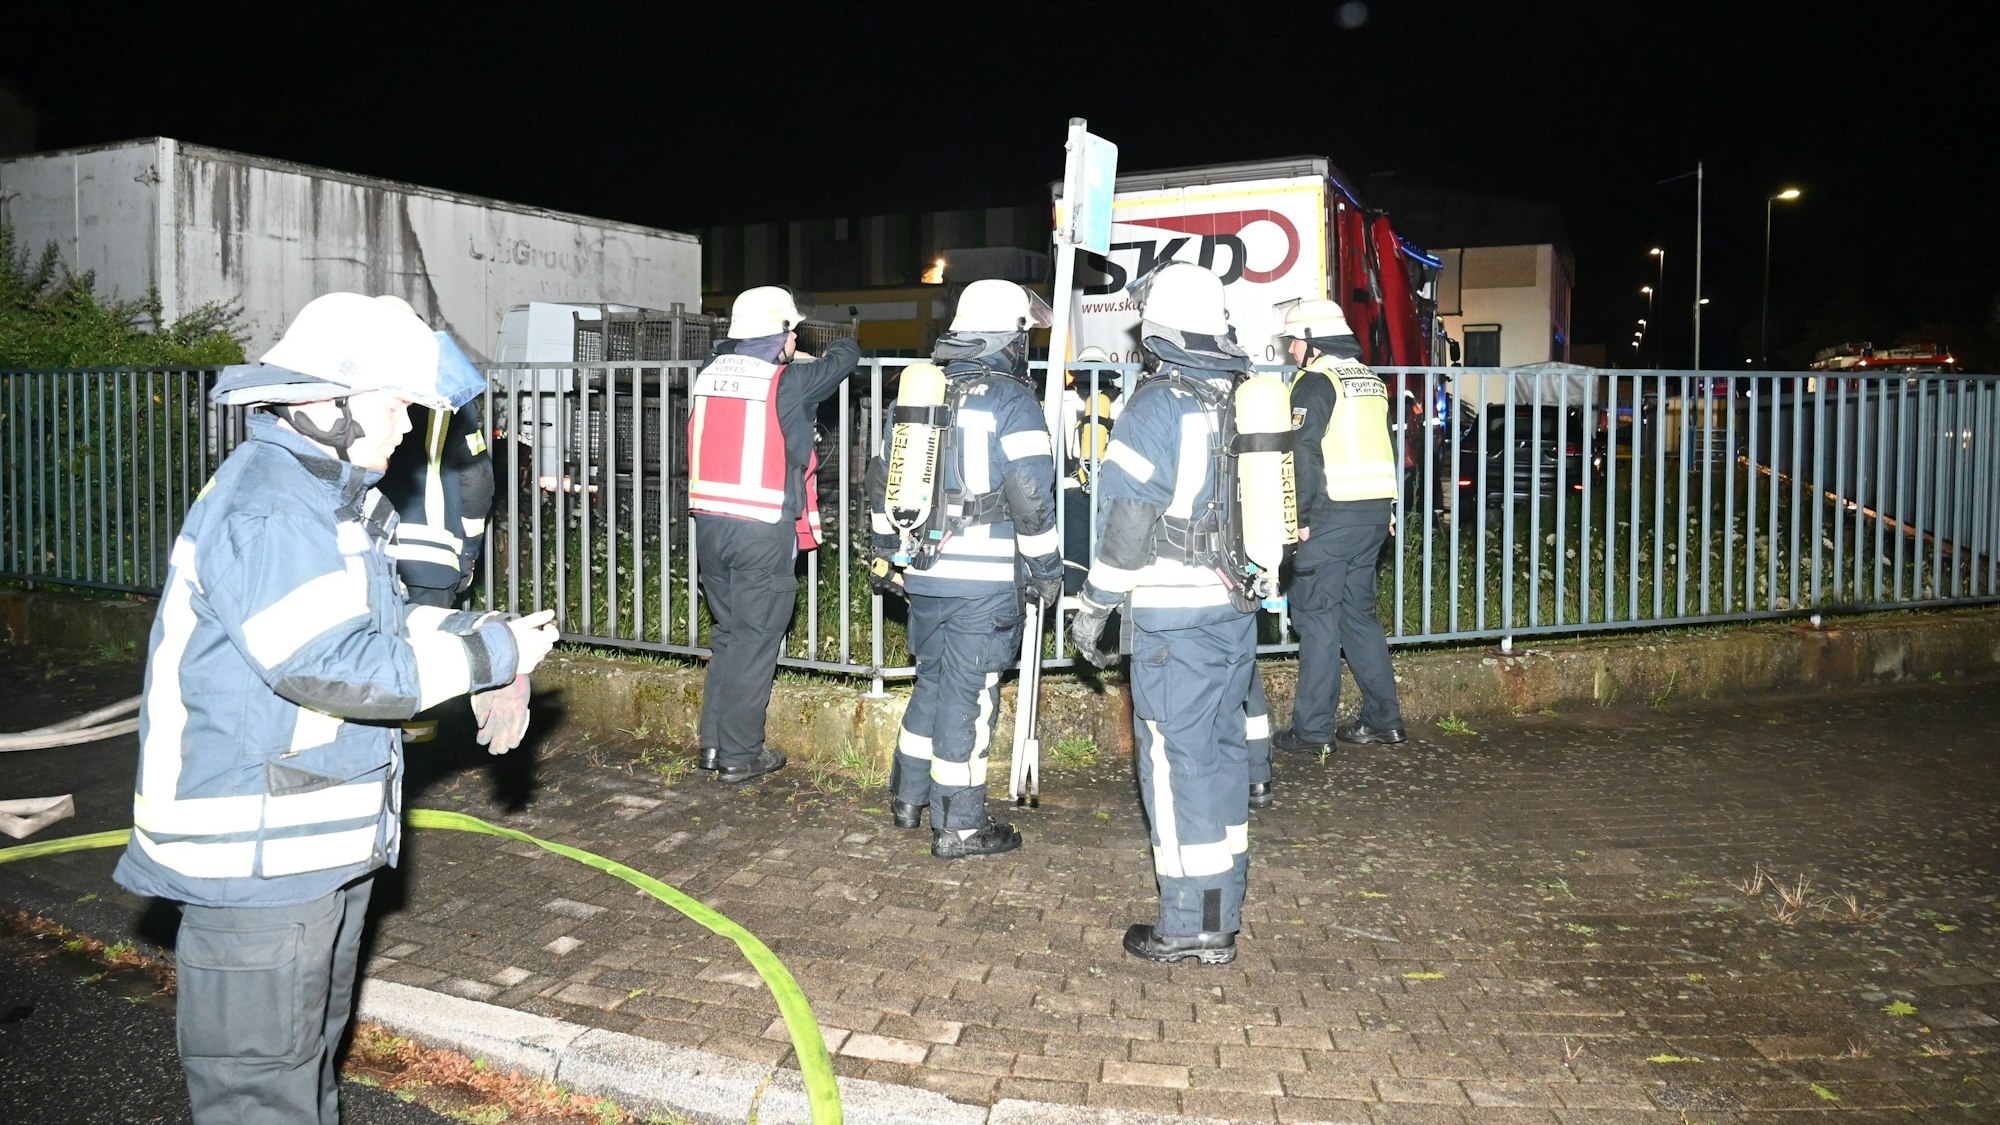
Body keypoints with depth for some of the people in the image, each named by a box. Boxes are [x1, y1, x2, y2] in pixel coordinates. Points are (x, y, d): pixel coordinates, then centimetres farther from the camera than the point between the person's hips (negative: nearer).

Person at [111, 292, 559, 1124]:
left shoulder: (327, 500, 11)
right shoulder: (263, 513, -23)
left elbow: (379, 616, 16)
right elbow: (345, 669, -28)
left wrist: (472, 633, -2)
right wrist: (491, 655, -19)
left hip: (322, 839, 11)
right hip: (258, 855, -11)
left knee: (309, 1049, 26)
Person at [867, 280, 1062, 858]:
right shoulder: (1012, 401, -9)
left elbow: (883, 479, 17)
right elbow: (1030, 498, -14)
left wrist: (887, 552, 25)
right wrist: (1047, 571, -4)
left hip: (923, 572, 6)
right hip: (985, 578, -6)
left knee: (933, 680, 21)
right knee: (968, 693, 1)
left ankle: (909, 795, 32)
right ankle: (957, 826, 9)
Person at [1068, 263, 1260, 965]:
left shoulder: (1156, 406, -13)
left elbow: (1127, 518, -14)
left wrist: (1094, 604, -6)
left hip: (1174, 616, -7)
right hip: (1238, 606, 8)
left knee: (1178, 756, -1)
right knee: (1222, 747, 15)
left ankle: (1192, 927, 5)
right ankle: (1224, 909, 25)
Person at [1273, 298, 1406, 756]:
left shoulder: (1316, 381, -9)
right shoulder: (1370, 380, 17)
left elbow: (1305, 453, -16)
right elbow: (1385, 448, 19)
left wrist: (1300, 516, -14)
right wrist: (1389, 509, 20)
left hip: (1333, 514, -8)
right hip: (1376, 512, 8)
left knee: (1316, 615, -4)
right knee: (1358, 611, 15)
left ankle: (1312, 730, -2)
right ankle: (1383, 718, 18)